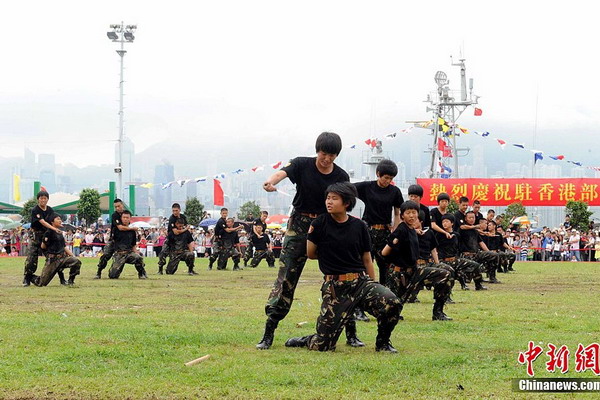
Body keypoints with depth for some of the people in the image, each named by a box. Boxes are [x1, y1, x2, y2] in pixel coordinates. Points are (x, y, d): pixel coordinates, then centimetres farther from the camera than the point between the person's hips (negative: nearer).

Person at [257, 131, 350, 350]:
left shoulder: (341, 177, 1)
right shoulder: (302, 164, -5)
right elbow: (283, 172, -25)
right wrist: (271, 181, -49)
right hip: (299, 225, -2)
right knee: (286, 277, -8)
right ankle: (269, 332, -8)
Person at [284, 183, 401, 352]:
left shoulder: (359, 226, 4)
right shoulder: (320, 224, -2)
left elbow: (367, 260, 11)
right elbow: (311, 254, 8)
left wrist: (374, 290, 13)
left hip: (360, 281, 2)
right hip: (334, 287, -2)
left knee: (391, 303, -26)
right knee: (322, 345, -7)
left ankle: (382, 343, 2)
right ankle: (303, 341, 31)